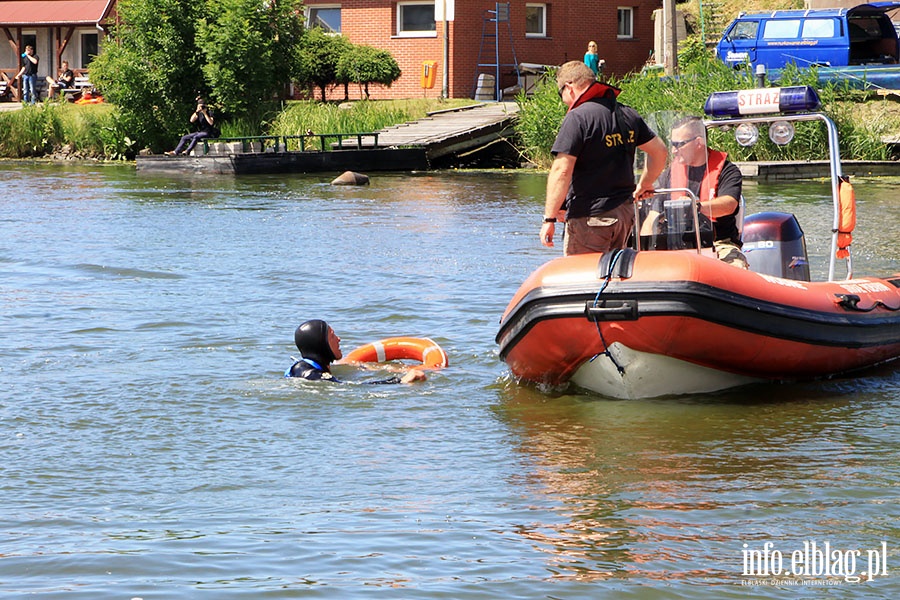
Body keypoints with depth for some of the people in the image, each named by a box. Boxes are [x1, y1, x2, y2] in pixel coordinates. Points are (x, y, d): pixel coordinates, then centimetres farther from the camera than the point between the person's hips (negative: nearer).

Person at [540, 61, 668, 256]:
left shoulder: (577, 118, -14)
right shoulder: (628, 114, 9)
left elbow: (562, 171, -20)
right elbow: (660, 151, 18)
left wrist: (549, 218, -17)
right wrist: (644, 186, 32)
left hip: (589, 218, -8)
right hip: (625, 213, 8)